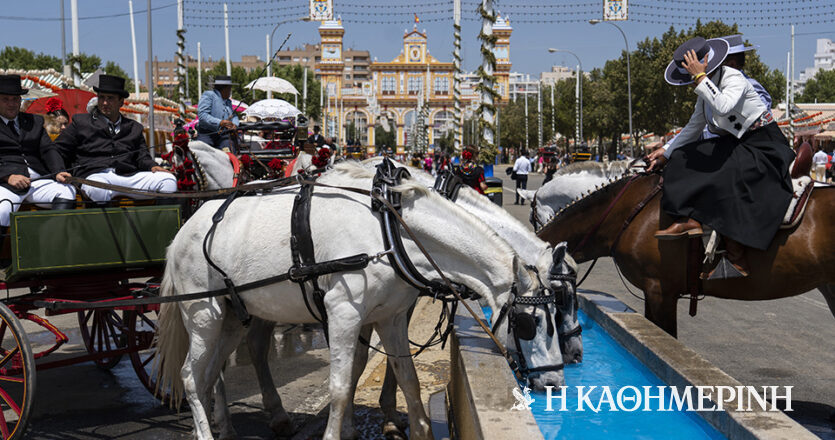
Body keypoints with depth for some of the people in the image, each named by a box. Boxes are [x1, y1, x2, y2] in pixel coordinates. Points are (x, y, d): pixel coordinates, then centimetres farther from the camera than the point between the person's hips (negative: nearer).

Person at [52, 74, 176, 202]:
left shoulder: (134, 127, 27)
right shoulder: (80, 122, 20)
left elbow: (142, 155, 22)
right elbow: (58, 150, 18)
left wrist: (152, 166, -2)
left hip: (129, 176, 3)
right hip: (96, 175, -3)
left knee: (169, 180, -21)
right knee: (97, 189, -41)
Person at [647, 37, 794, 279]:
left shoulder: (734, 79, -18)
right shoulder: (708, 86, 7)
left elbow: (723, 107, -41)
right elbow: (693, 128, 18)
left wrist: (700, 77, -35)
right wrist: (666, 153, 19)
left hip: (764, 147, -9)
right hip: (733, 143, 9)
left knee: (724, 180, -30)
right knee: (684, 160, -6)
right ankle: (691, 220, -16)